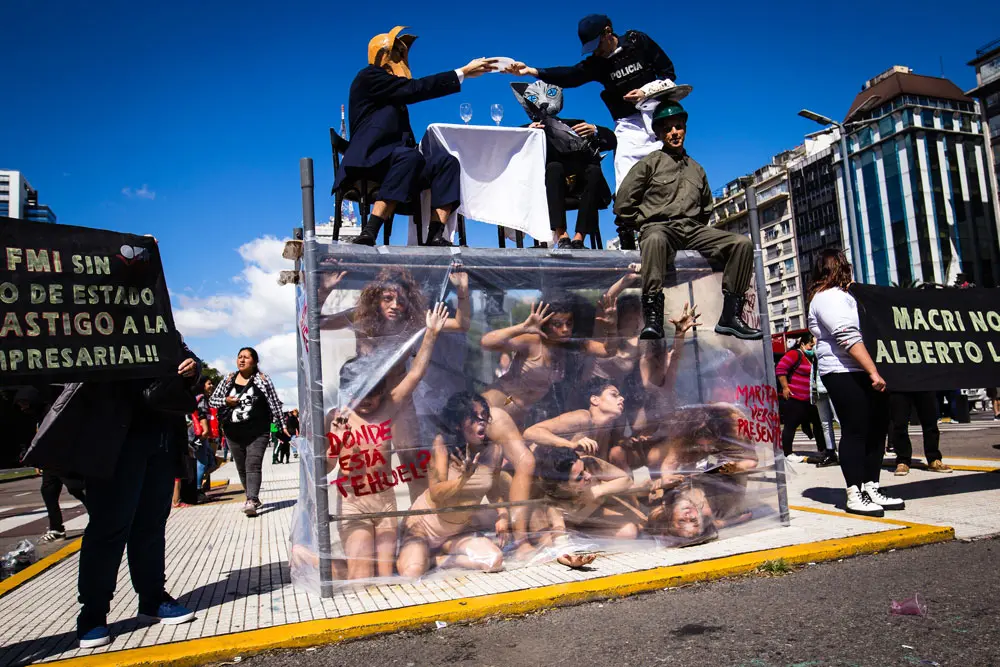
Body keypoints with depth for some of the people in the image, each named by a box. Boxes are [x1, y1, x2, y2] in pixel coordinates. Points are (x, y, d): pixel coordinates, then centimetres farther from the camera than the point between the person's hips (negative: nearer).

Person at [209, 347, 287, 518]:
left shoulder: (262, 379, -2)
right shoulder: (228, 379, 8)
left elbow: (275, 403, -1)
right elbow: (212, 400, 12)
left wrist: (282, 424, -3)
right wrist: (226, 401, -9)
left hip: (257, 432, -5)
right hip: (233, 433, 5)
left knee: (253, 465, -15)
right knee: (241, 468, 11)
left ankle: (251, 501, -23)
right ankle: (254, 498, 24)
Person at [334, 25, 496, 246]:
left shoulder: (394, 91, 29)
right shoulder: (369, 76, 2)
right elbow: (414, 89, -11)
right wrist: (462, 72, -11)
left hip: (395, 162, 8)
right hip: (369, 162, -8)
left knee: (447, 161, -12)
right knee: (409, 156, -37)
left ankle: (435, 236, -28)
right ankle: (367, 235, -41)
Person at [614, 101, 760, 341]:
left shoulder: (696, 169, 25)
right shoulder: (650, 163, 9)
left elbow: (706, 207, 36)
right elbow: (623, 203, 3)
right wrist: (640, 226, 3)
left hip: (693, 229, 6)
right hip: (659, 226, -5)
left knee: (742, 243, -17)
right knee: (655, 239, -44)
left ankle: (730, 316, -18)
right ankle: (653, 319, -48)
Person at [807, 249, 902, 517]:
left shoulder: (840, 296, 25)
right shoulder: (829, 297, -9)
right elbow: (849, 337, -20)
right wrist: (873, 372, -23)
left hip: (863, 374, 10)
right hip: (846, 374, -10)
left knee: (876, 429, 9)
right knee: (855, 431, -8)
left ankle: (871, 488, 15)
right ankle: (855, 494, -3)